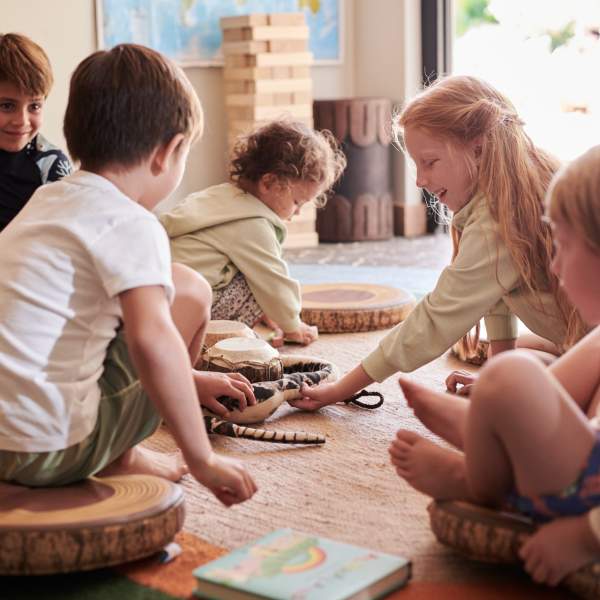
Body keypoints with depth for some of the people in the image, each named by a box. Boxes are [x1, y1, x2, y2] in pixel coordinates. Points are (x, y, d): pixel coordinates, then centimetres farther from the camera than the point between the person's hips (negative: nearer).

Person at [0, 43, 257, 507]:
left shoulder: (47, 200, 15)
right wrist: (202, 459, -22)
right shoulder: (131, 225, -12)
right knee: (189, 291, 4)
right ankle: (121, 458, 10)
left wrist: (187, 378, 28)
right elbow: (151, 339, -29)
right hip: (51, 450, -8)